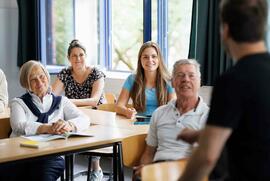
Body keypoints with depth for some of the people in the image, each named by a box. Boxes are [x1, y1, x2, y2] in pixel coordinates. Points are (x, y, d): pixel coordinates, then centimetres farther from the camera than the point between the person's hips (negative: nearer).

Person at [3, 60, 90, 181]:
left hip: (51, 156, 0)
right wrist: (47, 128, -21)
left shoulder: (61, 102, 21)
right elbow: (19, 126, -4)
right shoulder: (18, 103, 18)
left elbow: (84, 120, 6)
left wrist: (68, 125, -18)